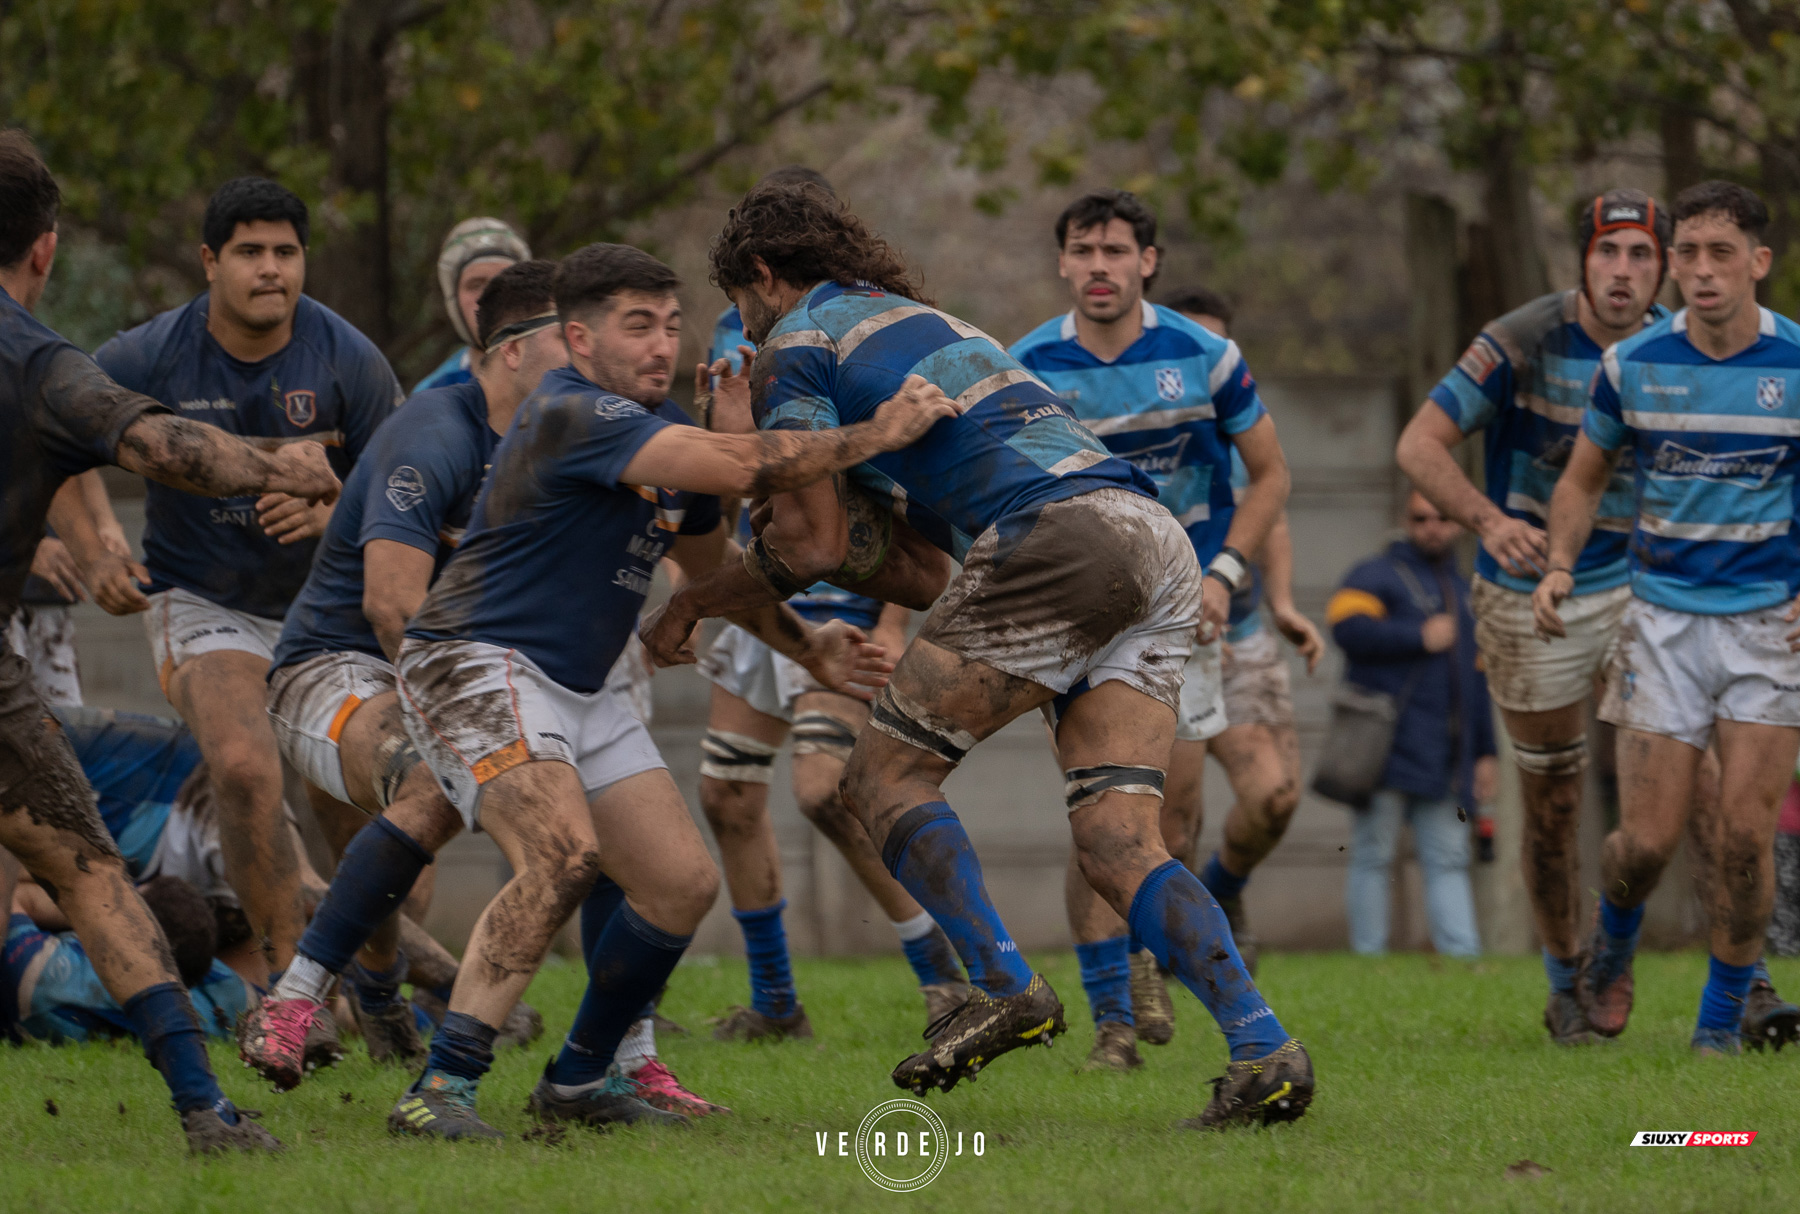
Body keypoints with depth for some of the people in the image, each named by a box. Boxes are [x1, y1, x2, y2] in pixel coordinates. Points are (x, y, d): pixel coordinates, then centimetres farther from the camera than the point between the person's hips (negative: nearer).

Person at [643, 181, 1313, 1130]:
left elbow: (811, 546, 4)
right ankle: (1265, 1050, -15)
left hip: (1058, 538, -8)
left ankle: (1006, 984, -14)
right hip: (1158, 543, 8)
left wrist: (689, 605, 20)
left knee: (887, 773, 4)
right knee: (1117, 845, 1)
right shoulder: (921, 322, 36)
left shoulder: (798, 341, 10)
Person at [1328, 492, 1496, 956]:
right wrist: (1419, 637, -12)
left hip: (1445, 759, 6)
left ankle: (1463, 958, -4)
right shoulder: (1377, 576, 4)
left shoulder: (1464, 592, 24)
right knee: (1374, 856, -4)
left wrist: (1484, 754, 22)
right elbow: (1347, 626, -16)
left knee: (1448, 861, 1)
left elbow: (1477, 679, 27)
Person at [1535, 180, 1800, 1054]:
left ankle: (1723, 1023, 10)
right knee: (1648, 839, -3)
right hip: (1663, 614, 1)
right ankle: (1613, 942, 31)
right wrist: (1559, 566, -5)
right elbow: (1584, 479, 11)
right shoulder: (1632, 366, -2)